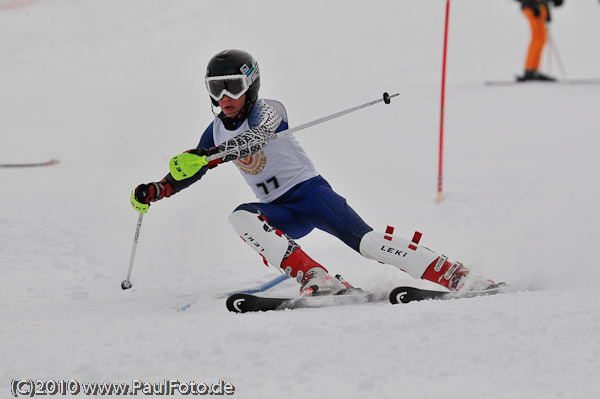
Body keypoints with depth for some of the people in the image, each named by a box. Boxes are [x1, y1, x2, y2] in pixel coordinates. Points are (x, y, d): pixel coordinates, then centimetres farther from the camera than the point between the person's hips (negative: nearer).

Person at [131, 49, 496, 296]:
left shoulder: (268, 110, -13)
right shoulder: (217, 131, 7)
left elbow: (253, 139, -35)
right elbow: (189, 174, 19)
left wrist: (204, 155, -49)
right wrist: (153, 192, 2)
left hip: (310, 191, -5)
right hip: (280, 213, 5)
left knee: (364, 241, -25)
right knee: (241, 217, -27)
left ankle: (455, 276, -24)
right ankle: (316, 279, -38)